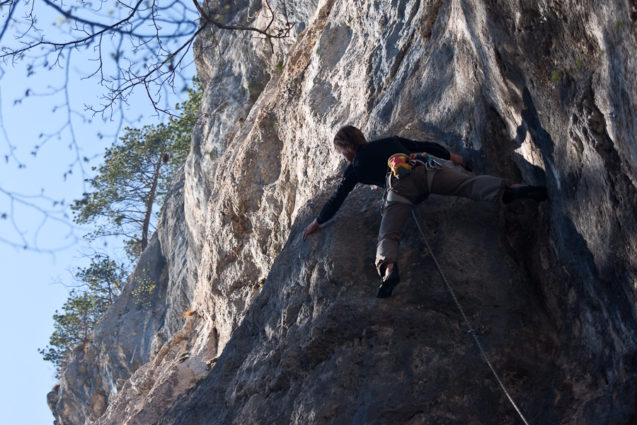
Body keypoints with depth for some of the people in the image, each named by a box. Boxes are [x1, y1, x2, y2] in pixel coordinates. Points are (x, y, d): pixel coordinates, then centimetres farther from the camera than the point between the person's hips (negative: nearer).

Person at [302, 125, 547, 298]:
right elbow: (424, 146, 38)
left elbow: (337, 199, 31)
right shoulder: (389, 141, 37)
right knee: (470, 183, -13)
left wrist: (317, 223, 43)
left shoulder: (355, 167, 27)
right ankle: (511, 190, -40)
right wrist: (449, 156, 52)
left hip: (399, 184, -3)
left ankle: (388, 268, -45)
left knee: (388, 235, -14)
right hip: (424, 167, 4)